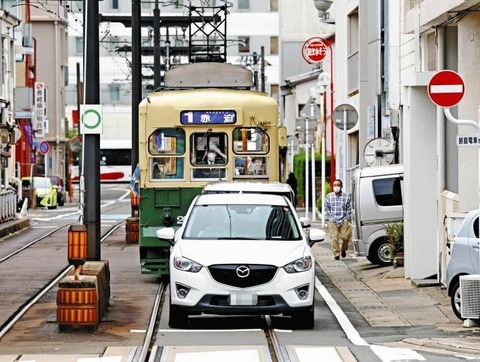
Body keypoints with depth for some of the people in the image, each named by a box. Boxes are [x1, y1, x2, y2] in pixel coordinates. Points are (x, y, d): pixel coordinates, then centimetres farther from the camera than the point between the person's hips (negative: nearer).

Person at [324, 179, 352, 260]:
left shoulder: (346, 196, 3)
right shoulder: (329, 196, 6)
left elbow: (349, 209, 6)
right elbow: (326, 208, 10)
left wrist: (347, 219, -2)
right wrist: (330, 217, 0)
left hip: (344, 221, 0)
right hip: (333, 222, 0)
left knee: (345, 237, -2)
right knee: (334, 238, -6)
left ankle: (343, 249, 27)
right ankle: (336, 254, 3)